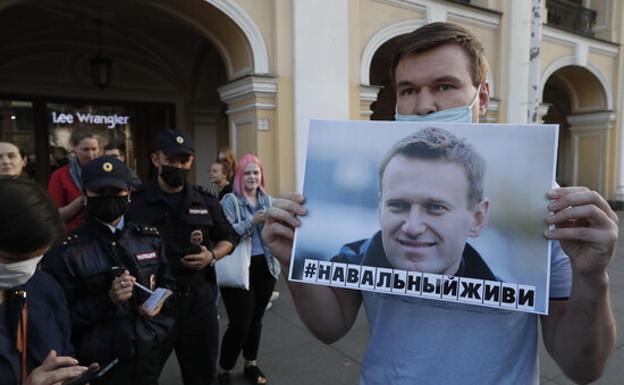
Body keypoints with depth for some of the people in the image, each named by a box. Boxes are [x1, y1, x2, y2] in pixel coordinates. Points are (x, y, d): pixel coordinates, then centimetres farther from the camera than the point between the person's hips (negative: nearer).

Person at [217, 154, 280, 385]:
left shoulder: (268, 200, 8)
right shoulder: (230, 201, -6)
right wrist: (252, 221, -26)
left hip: (265, 267, 5)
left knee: (256, 319, 15)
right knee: (240, 323, -2)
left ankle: (251, 364, 34)